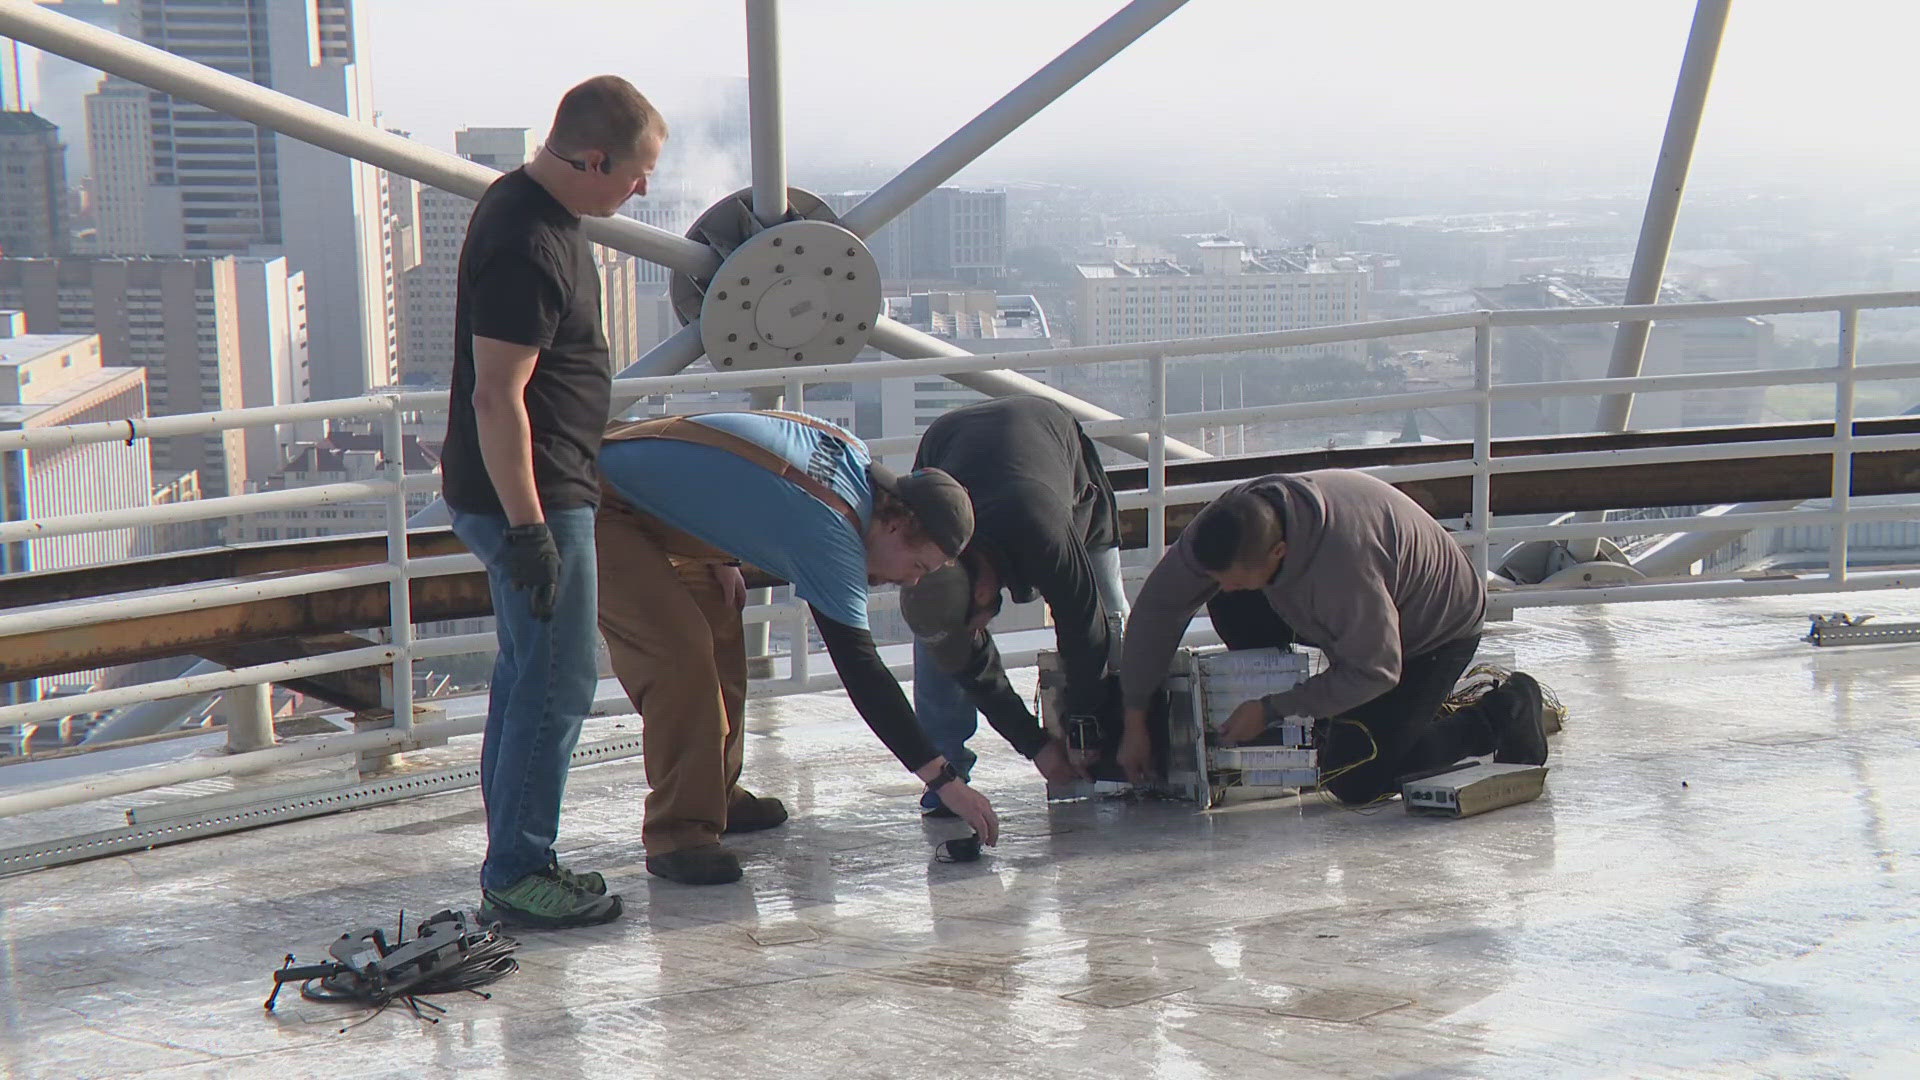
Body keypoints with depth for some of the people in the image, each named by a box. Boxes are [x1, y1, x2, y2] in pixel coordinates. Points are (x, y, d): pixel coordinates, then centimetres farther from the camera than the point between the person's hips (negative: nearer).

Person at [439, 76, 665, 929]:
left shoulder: (526, 205, 11)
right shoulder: (525, 248, -22)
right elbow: (496, 397, -25)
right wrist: (528, 528, -24)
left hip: (530, 495, 11)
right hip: (527, 499, -11)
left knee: (527, 680, 15)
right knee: (556, 686, -4)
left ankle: (515, 863, 23)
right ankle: (517, 875, 4)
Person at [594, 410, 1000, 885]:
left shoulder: (852, 455, 1)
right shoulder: (831, 535, -26)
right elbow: (861, 671, -25)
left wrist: (721, 559, 13)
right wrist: (943, 778, -23)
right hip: (595, 507, -11)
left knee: (719, 622, 15)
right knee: (680, 653, -22)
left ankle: (717, 795, 25)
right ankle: (678, 833, -16)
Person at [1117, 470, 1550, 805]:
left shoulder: (1343, 564, -43)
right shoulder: (1231, 521, -23)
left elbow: (1374, 672, -28)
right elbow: (1158, 604, -13)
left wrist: (1271, 710, -25)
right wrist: (1135, 720, -12)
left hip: (1437, 630, -7)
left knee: (1355, 781, -14)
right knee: (1232, 610, -12)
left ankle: (1502, 715, 3)